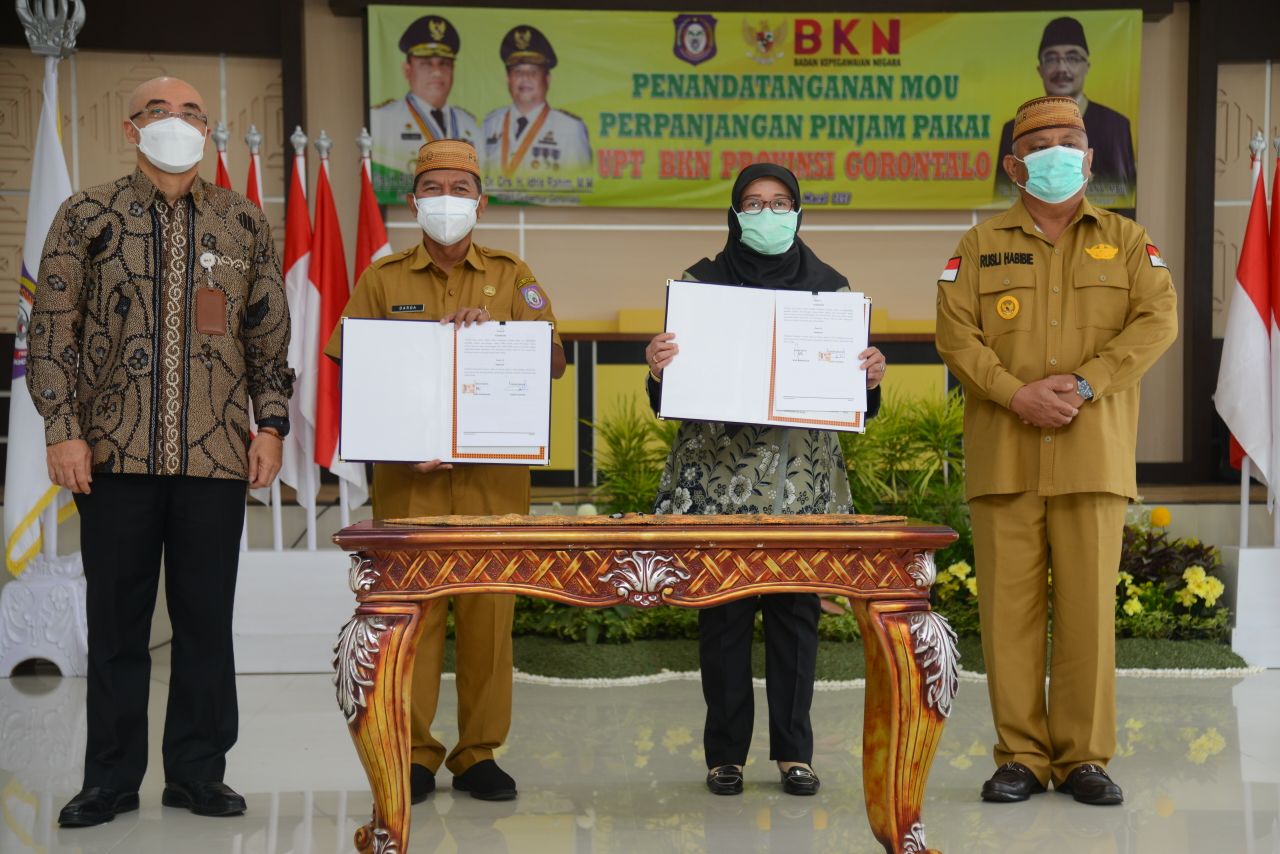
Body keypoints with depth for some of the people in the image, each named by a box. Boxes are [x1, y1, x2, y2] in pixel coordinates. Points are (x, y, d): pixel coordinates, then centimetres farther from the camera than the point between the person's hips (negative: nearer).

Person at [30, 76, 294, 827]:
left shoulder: (243, 223, 8)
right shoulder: (88, 216, 4)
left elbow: (270, 335, 10)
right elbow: (52, 330, 1)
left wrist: (271, 425, 1)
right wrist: (63, 430, -7)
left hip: (216, 455, 1)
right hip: (116, 455, -1)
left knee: (207, 620, 6)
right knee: (117, 621, 6)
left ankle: (198, 771, 18)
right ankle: (112, 778, 17)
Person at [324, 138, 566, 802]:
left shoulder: (512, 276, 11)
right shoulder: (383, 279, 10)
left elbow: (553, 362, 4)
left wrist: (495, 329, -14)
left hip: (493, 473, 1)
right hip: (406, 473, 0)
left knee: (489, 607, 0)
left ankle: (478, 754, 10)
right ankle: (412, 754, 8)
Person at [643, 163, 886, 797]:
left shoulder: (829, 288, 10)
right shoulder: (701, 283, 6)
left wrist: (870, 378, -9)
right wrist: (657, 368, -18)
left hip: (804, 480, 1)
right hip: (720, 476, -1)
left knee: (796, 612, 3)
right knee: (723, 613, 0)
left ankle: (794, 751, 14)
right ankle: (725, 753, 11)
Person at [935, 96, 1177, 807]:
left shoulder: (1127, 241, 14)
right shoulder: (980, 246, 13)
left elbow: (1157, 321, 1)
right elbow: (956, 333, 2)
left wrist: (1084, 384, -12)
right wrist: (1018, 394, -12)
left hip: (1093, 455, 0)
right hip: (1003, 454, 0)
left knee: (1089, 606, 0)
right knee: (1010, 607, 0)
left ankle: (1085, 757, 9)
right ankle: (1021, 756, 8)